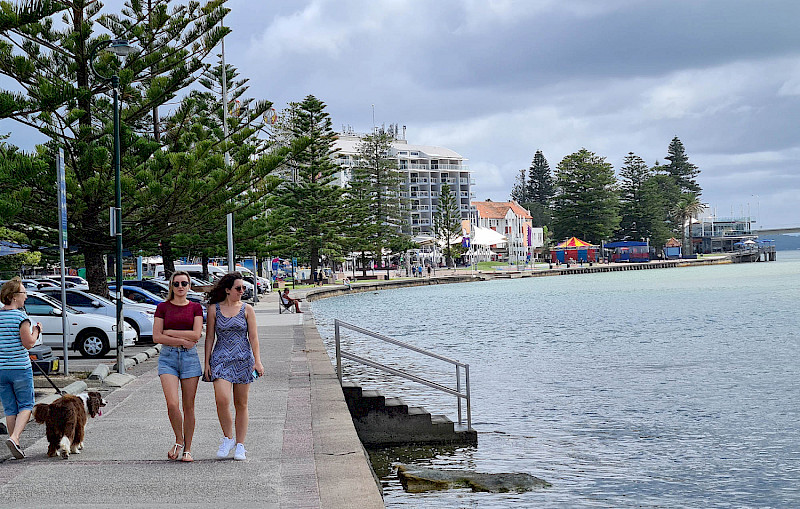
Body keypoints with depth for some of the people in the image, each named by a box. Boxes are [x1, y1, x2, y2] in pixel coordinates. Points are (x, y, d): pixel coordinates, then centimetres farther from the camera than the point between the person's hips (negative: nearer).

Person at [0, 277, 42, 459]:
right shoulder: (20, 316, -12)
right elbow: (29, 343, -13)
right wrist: (36, 331, 4)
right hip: (20, 368, -5)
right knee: (26, 406, 5)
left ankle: (16, 447, 13)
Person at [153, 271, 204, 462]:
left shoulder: (196, 307, 6)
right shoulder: (163, 307, 6)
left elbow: (196, 334, -6)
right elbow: (157, 337, -2)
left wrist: (170, 332, -6)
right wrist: (183, 340, -9)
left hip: (190, 356, 1)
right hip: (168, 357, -1)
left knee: (188, 406, 2)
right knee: (172, 403, -16)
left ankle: (187, 448, 12)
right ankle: (178, 441, 7)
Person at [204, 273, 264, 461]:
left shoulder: (247, 310, 5)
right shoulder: (214, 309, 4)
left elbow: (253, 337, 3)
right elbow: (209, 337, 7)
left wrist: (257, 361, -7)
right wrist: (207, 363, 2)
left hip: (243, 359, 1)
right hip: (221, 359, -1)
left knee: (241, 404, 4)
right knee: (222, 399, -19)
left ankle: (240, 445, 13)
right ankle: (227, 438, 2)